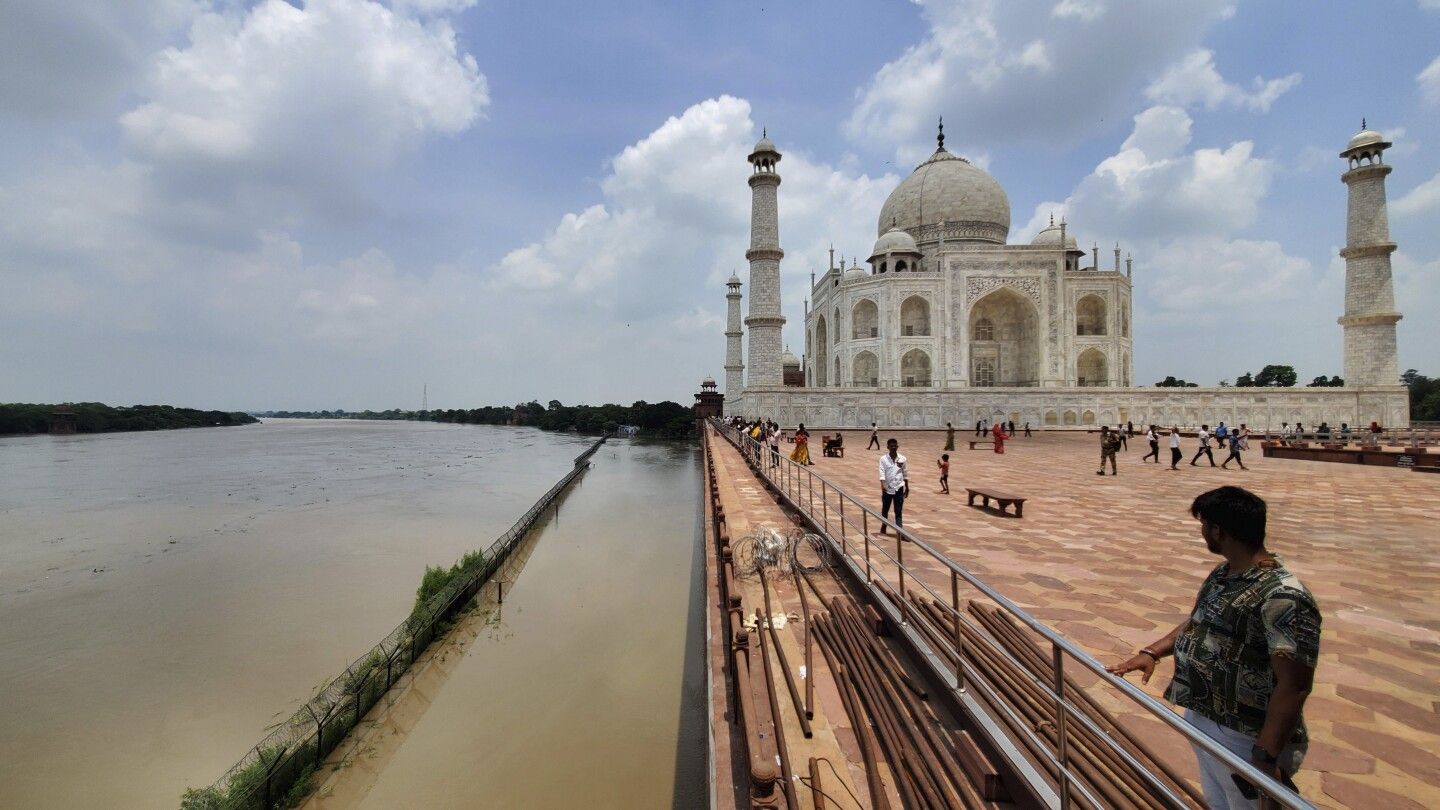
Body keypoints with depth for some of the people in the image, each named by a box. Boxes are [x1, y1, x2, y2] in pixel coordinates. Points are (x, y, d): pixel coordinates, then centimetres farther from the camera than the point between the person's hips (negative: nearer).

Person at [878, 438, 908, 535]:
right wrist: (882, 485, -24)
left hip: (899, 488, 1)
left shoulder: (902, 459, 2)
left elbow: (905, 474, 10)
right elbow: (882, 473, -11)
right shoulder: (883, 459, -5)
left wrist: (907, 487, 12)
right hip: (887, 488, -1)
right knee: (885, 509, 13)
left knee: (899, 511, -1)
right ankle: (883, 528, 31)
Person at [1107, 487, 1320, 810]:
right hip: (1201, 720, 8)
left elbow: (1294, 687, -29)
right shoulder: (1221, 574, 1)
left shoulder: (1283, 597, -27)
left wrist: (1266, 759, -29)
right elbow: (1199, 623, 15)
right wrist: (1151, 652, 3)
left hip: (1245, 740, -8)